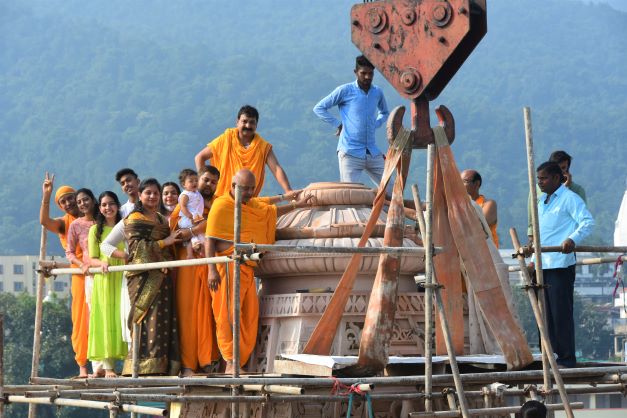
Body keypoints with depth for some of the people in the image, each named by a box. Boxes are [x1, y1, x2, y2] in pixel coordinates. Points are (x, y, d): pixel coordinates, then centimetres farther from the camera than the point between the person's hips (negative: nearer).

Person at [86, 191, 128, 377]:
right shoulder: (95, 230, 10)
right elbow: (93, 259, 5)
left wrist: (115, 253, -10)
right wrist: (102, 263, -16)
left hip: (122, 279, 1)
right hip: (104, 279, -1)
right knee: (106, 319, -7)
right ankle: (107, 366, -11)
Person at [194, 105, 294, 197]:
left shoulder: (264, 147, -2)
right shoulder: (226, 139, -2)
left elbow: (277, 169, -11)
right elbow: (199, 157, 4)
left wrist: (289, 193, -25)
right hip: (221, 199, -1)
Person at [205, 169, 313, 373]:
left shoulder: (252, 204, 21)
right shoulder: (222, 205, -6)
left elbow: (271, 210, 41)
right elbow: (210, 239, -12)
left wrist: (296, 205, 46)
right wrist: (212, 269, -21)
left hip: (247, 268, 9)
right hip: (229, 266, -9)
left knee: (250, 315, 4)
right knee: (229, 314, -12)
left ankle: (237, 363, 6)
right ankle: (231, 363, -14)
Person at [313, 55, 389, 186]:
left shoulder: (377, 92, 10)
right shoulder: (345, 91, -4)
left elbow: (384, 113, 31)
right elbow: (319, 108, 1)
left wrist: (375, 124, 11)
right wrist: (338, 125, -5)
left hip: (373, 153, 5)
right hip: (350, 153, -5)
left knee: (389, 190, 1)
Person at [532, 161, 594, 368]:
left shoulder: (569, 198, -6)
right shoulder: (542, 200, 21)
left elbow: (588, 222, -17)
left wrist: (573, 239, -31)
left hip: (561, 264, -9)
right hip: (543, 265, 9)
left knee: (561, 313, -8)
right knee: (547, 313, 9)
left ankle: (567, 359, -4)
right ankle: (554, 356, 15)